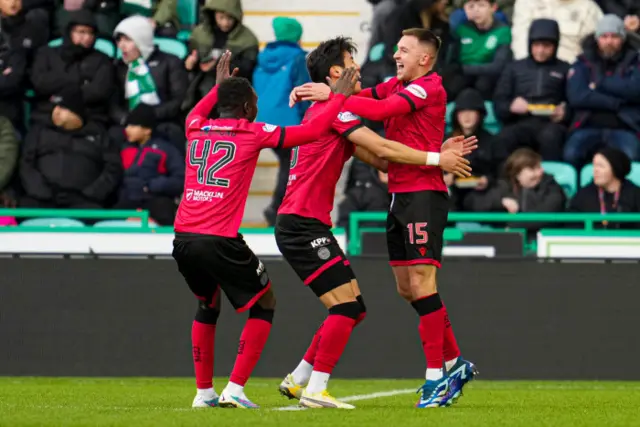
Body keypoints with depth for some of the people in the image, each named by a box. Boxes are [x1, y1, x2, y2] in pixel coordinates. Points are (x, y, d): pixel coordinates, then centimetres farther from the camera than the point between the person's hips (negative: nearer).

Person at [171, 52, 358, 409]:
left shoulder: (196, 130, 15)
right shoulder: (253, 133, 2)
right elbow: (313, 131, 4)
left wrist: (219, 85, 54)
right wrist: (340, 97, 16)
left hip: (183, 238, 5)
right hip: (220, 241, -5)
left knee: (208, 306, 28)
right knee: (263, 305, 13)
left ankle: (204, 392, 22)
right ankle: (235, 390, 1)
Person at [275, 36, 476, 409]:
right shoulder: (333, 109, -11)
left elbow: (379, 160, 16)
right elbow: (384, 149, -15)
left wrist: (440, 153, 9)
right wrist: (437, 160, -7)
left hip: (308, 225, 10)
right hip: (302, 224, -10)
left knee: (354, 308, 10)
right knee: (346, 305, -13)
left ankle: (298, 380, 15)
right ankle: (315, 390, -10)